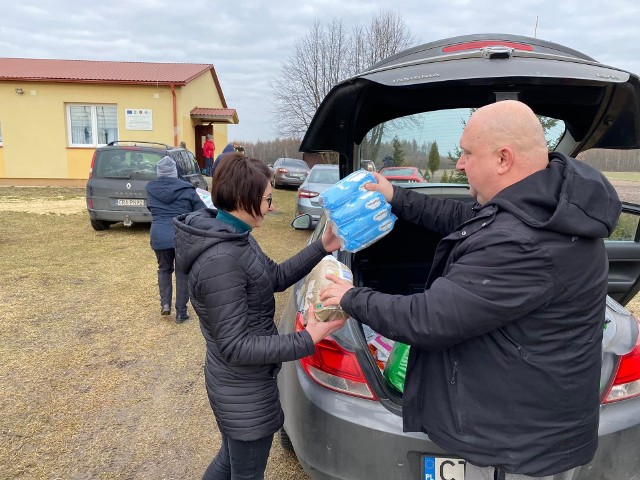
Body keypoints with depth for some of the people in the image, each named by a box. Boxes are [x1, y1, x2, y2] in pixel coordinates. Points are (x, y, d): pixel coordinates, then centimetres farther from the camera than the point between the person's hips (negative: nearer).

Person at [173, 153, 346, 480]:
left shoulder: (232, 237, 0)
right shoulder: (221, 260, -31)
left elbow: (276, 277, 9)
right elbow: (235, 347, -28)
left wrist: (322, 248, 2)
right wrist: (306, 341, -27)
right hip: (245, 392, -9)